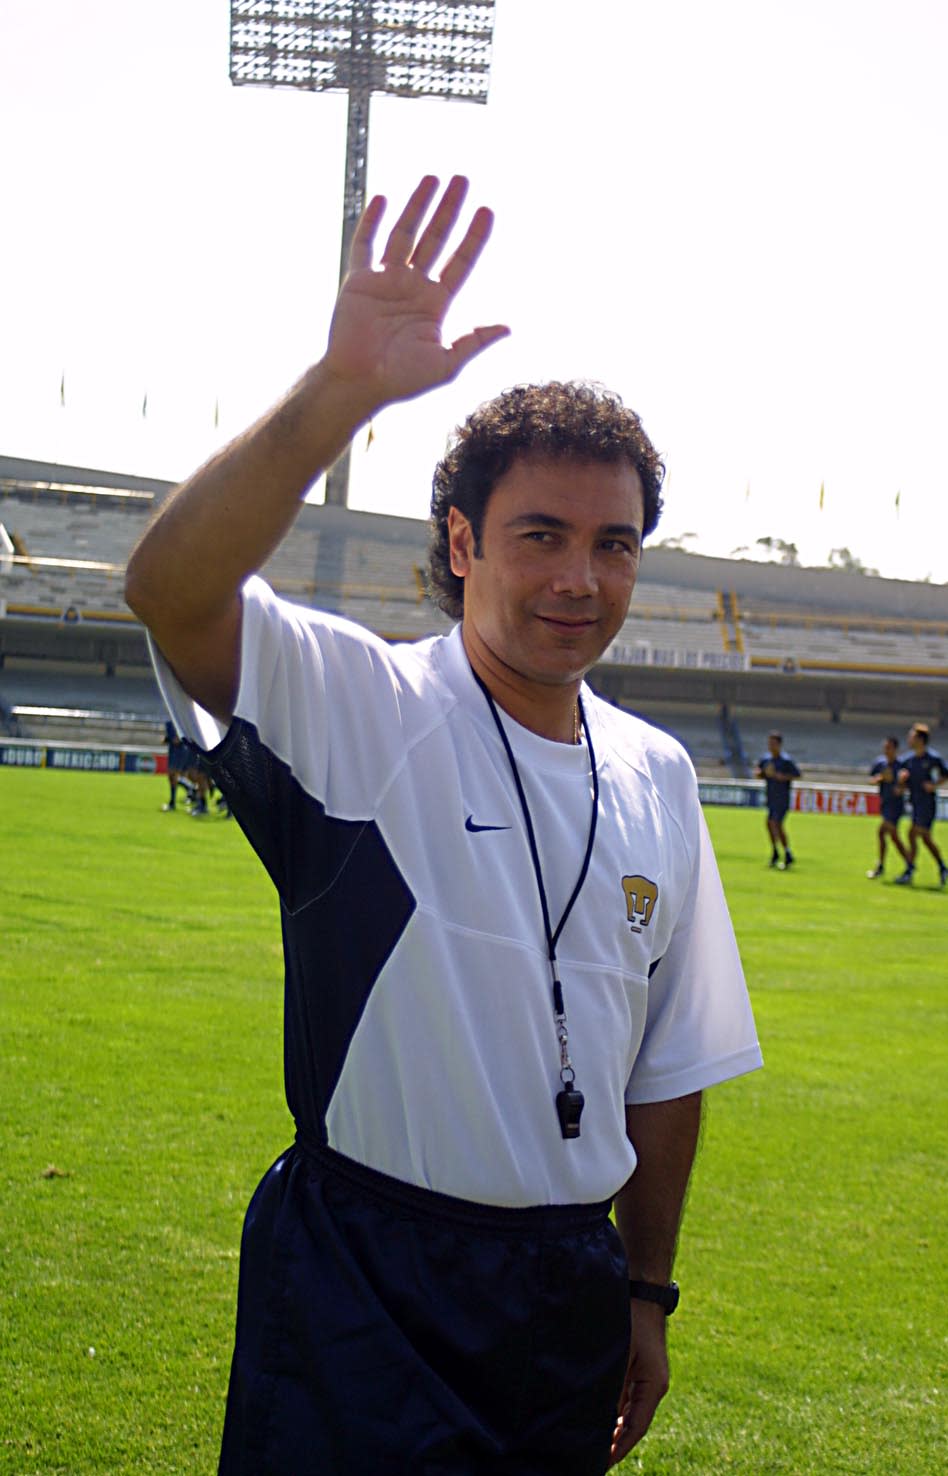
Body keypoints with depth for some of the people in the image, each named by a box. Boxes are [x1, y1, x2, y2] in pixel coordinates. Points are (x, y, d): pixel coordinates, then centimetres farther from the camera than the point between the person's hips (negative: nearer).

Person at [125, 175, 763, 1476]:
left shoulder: (656, 776, 7)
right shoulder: (356, 707, -9)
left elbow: (668, 1062, 14)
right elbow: (169, 587, -29)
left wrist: (645, 1291, 15)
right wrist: (342, 390, -39)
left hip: (570, 1289, 5)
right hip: (364, 1284, -5)